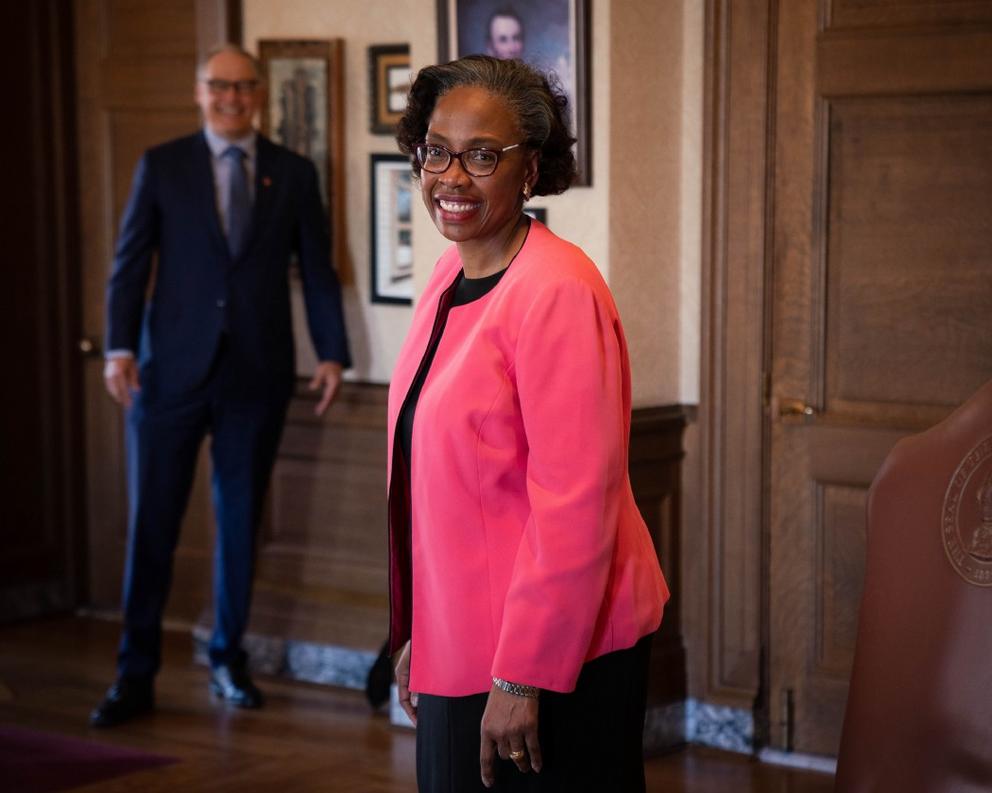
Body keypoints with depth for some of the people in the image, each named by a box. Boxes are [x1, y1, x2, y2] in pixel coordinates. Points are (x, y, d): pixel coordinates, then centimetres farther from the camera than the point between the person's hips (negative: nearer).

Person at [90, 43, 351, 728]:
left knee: (241, 520, 9)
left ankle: (229, 660, 23)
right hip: (172, 370, -1)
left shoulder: (294, 174, 7)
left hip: (257, 374, 1)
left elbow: (318, 271, 7)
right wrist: (120, 348, -10)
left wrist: (333, 354, -1)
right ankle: (136, 676, 6)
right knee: (151, 523, -1)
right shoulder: (162, 166, 4)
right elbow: (130, 262, 1)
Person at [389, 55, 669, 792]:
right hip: (458, 647, 8)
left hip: (546, 659, -8)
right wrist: (416, 635, 14)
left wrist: (523, 677, -21)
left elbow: (574, 504, -22)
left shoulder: (558, 293, -19)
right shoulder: (450, 280, 8)